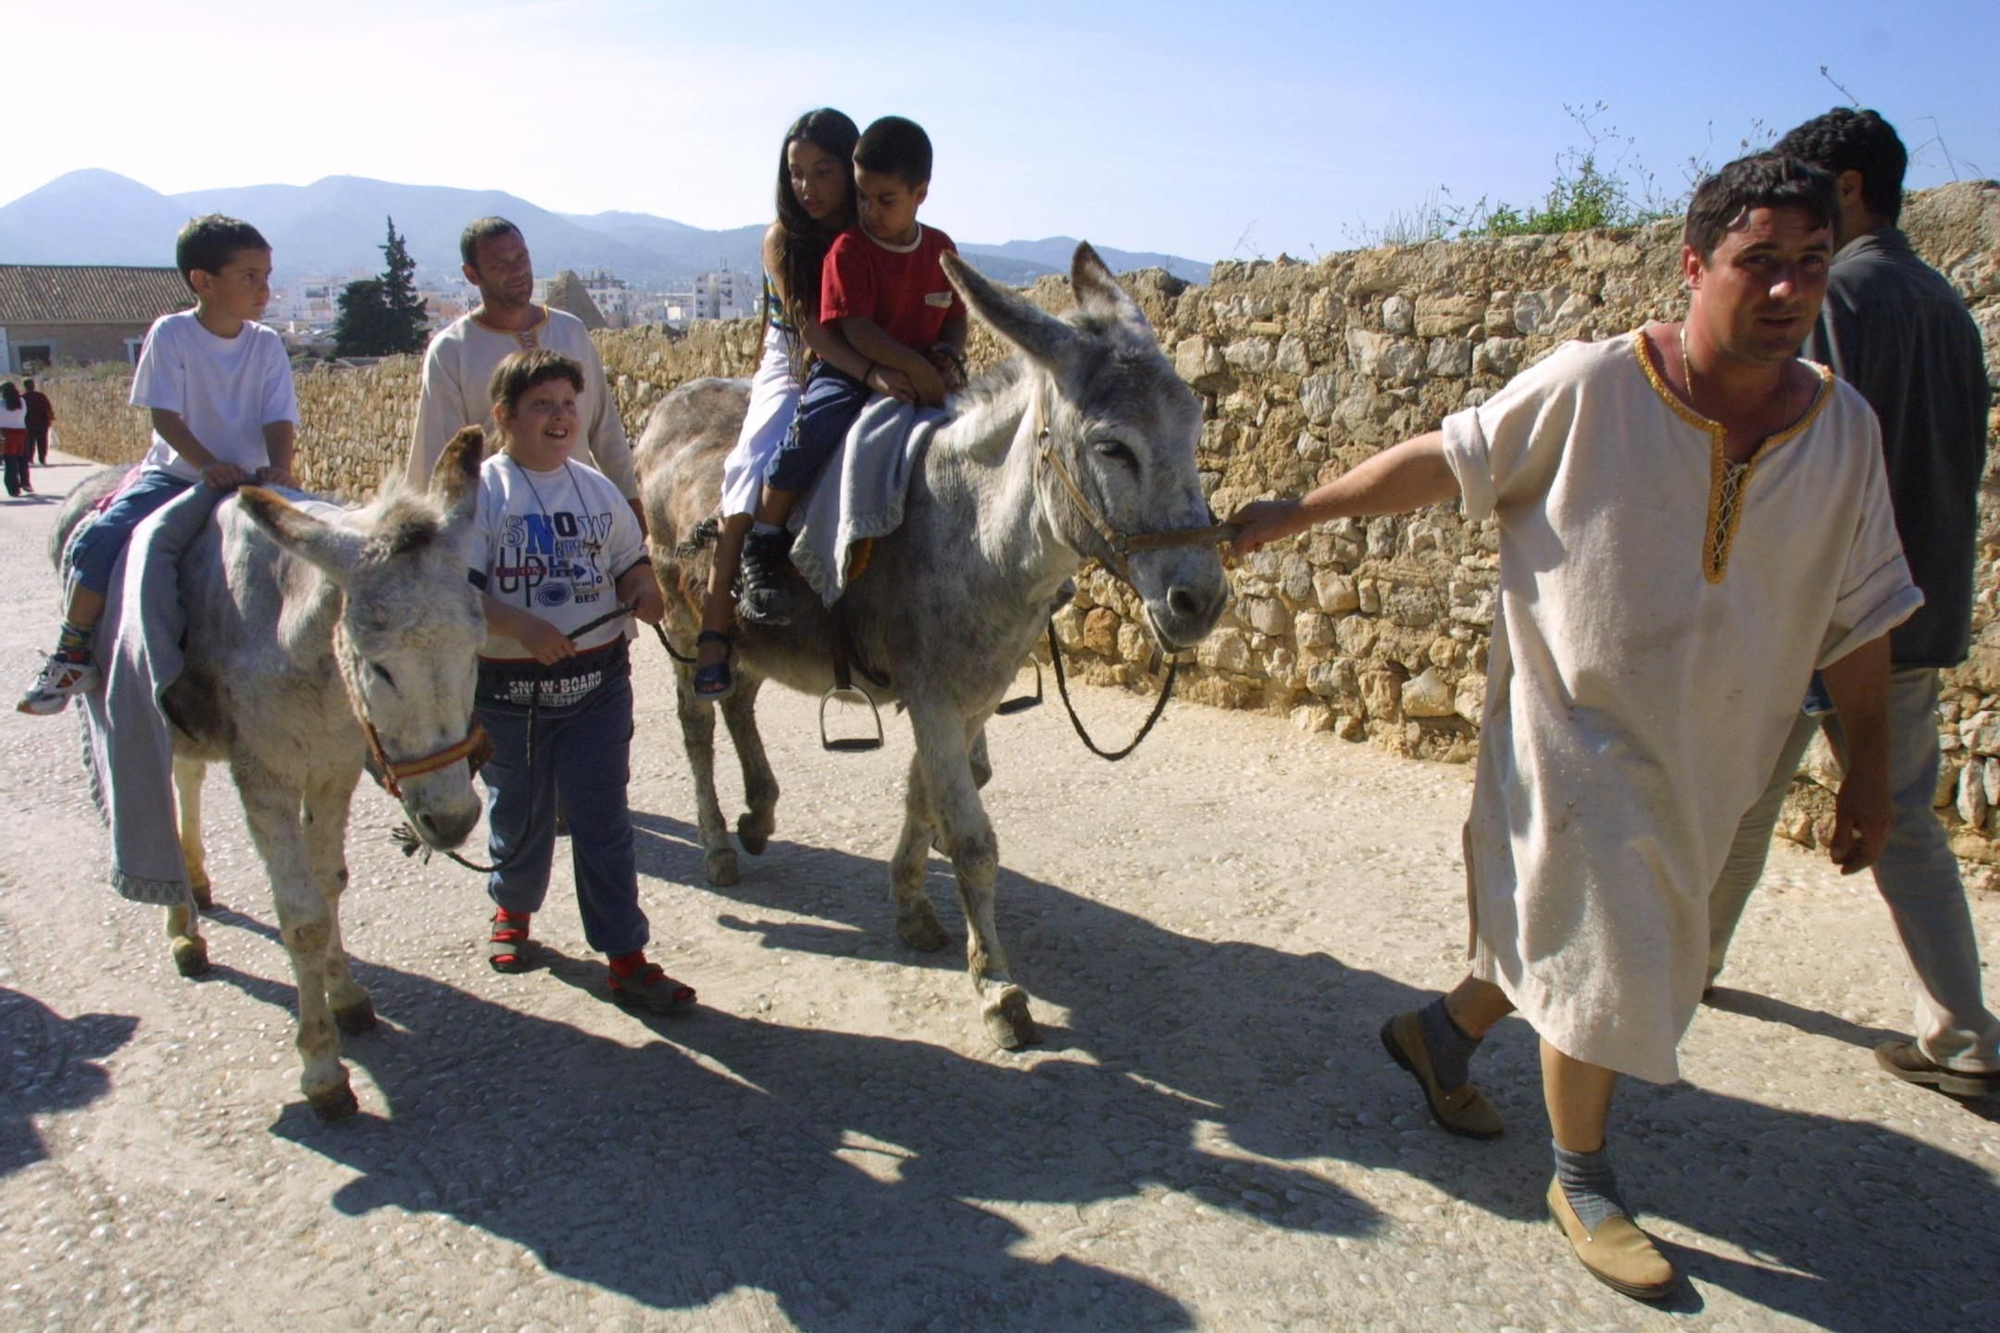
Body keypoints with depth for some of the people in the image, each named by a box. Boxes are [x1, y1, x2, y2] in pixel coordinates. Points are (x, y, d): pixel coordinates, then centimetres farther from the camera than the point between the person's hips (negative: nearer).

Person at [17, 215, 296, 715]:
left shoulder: (268, 344, 0)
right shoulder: (170, 334, -5)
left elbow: (279, 420, -6)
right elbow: (165, 416, -11)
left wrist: (278, 468, -26)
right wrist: (209, 465, -26)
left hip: (247, 483, 2)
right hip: (175, 473, -1)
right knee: (98, 542, -19)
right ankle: (73, 654, -3)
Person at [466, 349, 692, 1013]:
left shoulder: (597, 488, 7)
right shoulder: (481, 491, -7)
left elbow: (630, 560, 14)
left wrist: (643, 587, -9)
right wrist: (520, 626, -29)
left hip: (599, 681, 2)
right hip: (508, 690, -2)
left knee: (604, 822, 3)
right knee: (518, 815, 16)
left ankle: (626, 957, 7)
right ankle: (512, 909, 45)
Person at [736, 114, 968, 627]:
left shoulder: (942, 250, 7)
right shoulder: (848, 250, -8)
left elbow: (957, 318, 14)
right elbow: (856, 330, -17)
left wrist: (948, 357, -9)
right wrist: (914, 368, -26)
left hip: (925, 378, 5)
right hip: (848, 372, -5)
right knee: (820, 419, -33)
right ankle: (761, 548, -22)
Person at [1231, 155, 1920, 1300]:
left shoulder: (1845, 429, -4)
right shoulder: (1590, 390, -17)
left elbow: (1860, 614, 3)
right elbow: (1444, 459, -6)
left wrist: (1870, 766, 7)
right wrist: (1297, 512, -5)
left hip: (1711, 755, 5)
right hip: (1578, 729, -5)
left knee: (1565, 927, 19)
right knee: (1602, 961, 1)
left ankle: (1444, 1032, 47)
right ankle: (1584, 1184, 25)